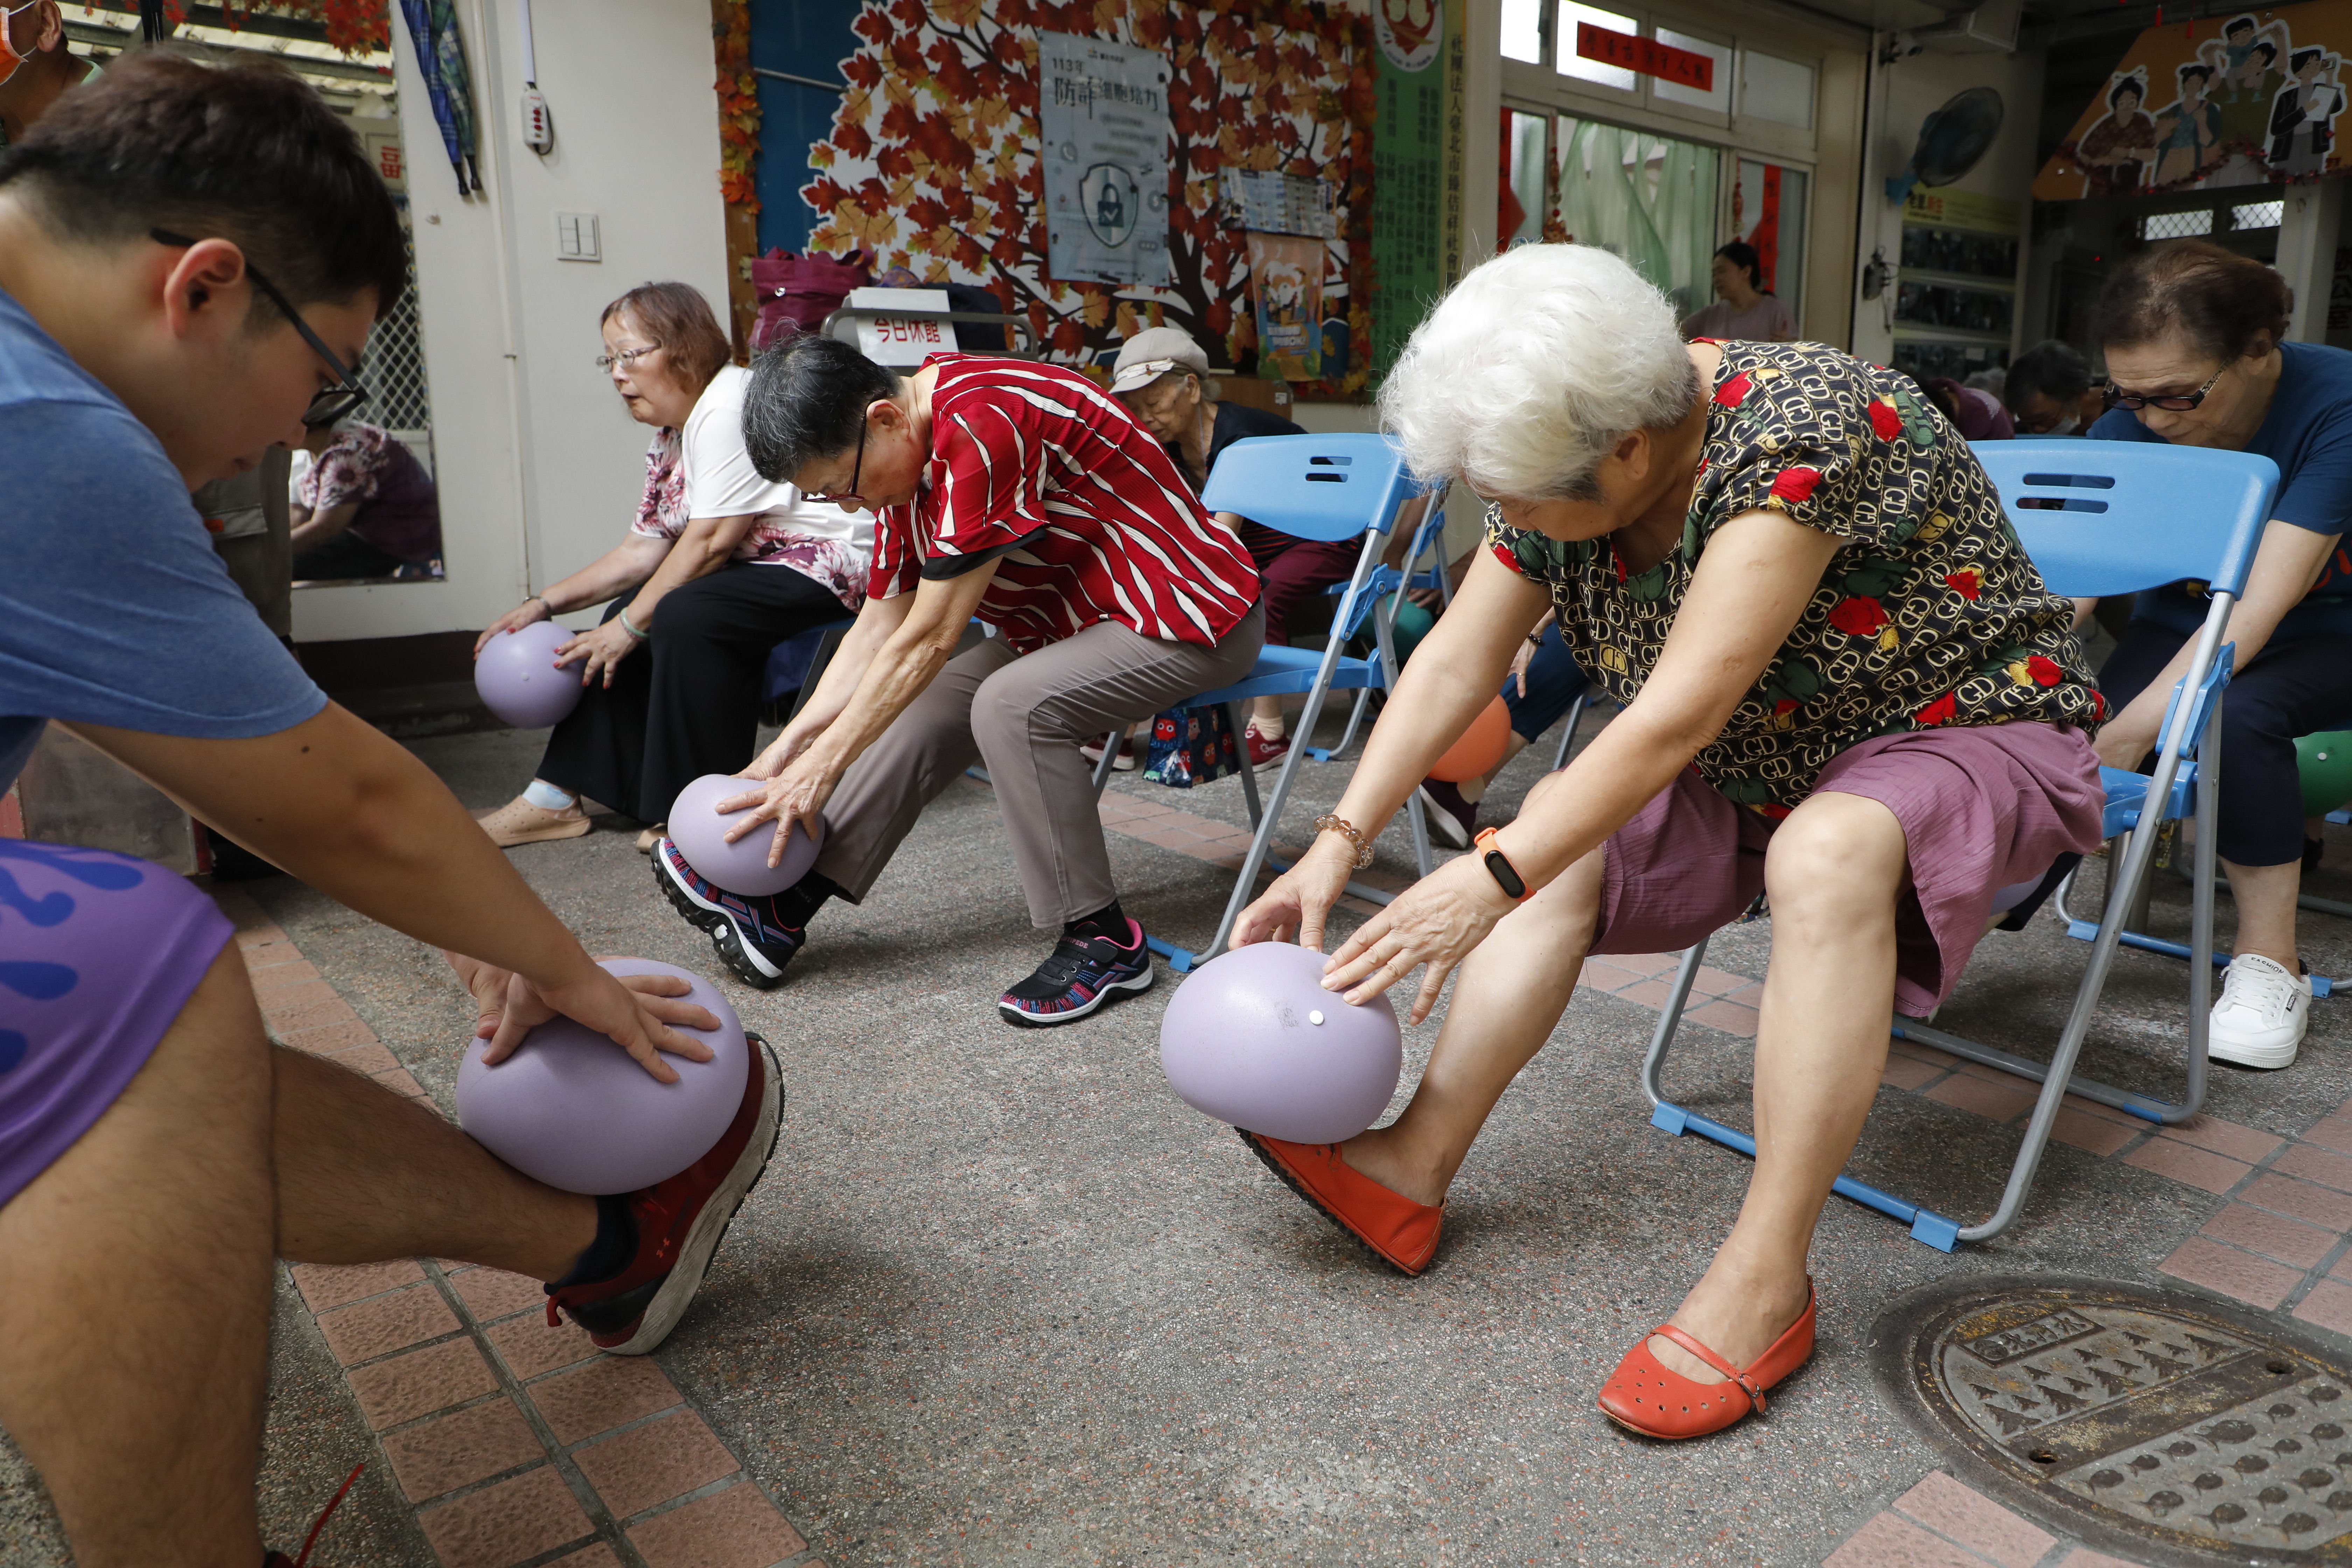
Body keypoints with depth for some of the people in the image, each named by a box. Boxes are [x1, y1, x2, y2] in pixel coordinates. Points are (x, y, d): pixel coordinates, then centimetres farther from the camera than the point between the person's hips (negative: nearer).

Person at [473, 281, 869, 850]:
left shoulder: (729, 405, -16)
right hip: (765, 564, 11)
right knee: (631, 616, 8)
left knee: (685, 617, -29)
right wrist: (545, 604, 6)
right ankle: (558, 797, 14)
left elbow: (711, 543, -21)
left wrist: (630, 625, -15)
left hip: (829, 558, -11)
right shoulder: (670, 438, 14)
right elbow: (643, 549, 12)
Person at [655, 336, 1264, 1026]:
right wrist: (787, 747, -2)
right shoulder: (907, 450, 0)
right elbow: (880, 630, 4)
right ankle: (782, 908, 3)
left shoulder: (984, 426, -29)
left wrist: (820, 770, -19)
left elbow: (930, 637, -26)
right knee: (928, 703, -1)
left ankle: (1104, 943, -15)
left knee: (1012, 704, -28)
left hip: (1190, 615, -9)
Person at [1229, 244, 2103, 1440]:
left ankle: (1765, 1280, -27)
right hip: (1763, 761, 7)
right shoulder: (1559, 467, -10)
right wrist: (1340, 840, -16)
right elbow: (1455, 662, -7)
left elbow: (1681, 716, -37)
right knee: (1567, 829, -10)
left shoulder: (1793, 432, -32)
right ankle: (1415, 1166, -10)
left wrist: (1494, 877, -38)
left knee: (1828, 852, -37)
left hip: (1968, 732, -7)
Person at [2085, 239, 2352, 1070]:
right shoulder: (2127, 431, -17)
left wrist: (2133, 728, -47)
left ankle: (2269, 962, -20)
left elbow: (2264, 599, -35)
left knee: (2236, 715, -35)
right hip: (2182, 623, 3)